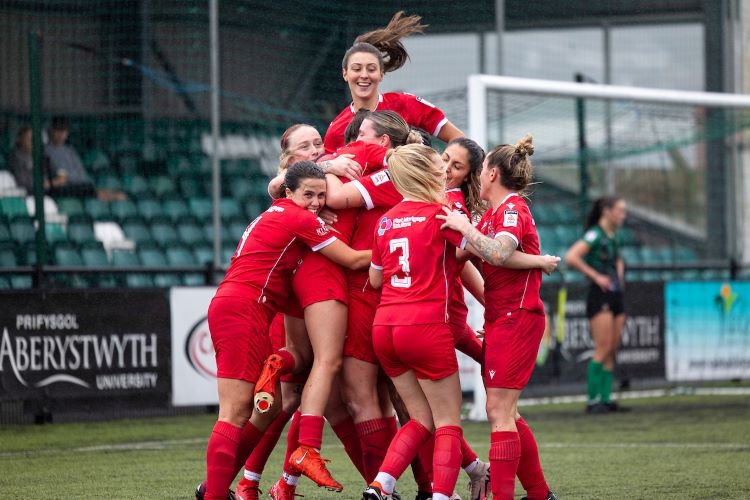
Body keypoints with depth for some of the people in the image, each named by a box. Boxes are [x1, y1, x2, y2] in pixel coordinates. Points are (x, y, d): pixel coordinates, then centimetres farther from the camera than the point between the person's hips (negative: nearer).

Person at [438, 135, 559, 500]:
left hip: (516, 318, -10)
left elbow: (499, 253, -31)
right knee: (504, 414, 12)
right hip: (500, 319, 10)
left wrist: (464, 226, -21)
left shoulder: (512, 210, -13)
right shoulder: (493, 214, 15)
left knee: (499, 412, -11)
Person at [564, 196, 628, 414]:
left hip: (616, 297, 8)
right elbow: (571, 258, -22)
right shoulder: (594, 235, -10)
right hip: (600, 298, -8)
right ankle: (593, 400, -10)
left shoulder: (613, 237, 16)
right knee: (603, 350, -12)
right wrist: (596, 276, -18)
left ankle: (606, 399, 7)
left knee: (612, 351, 5)